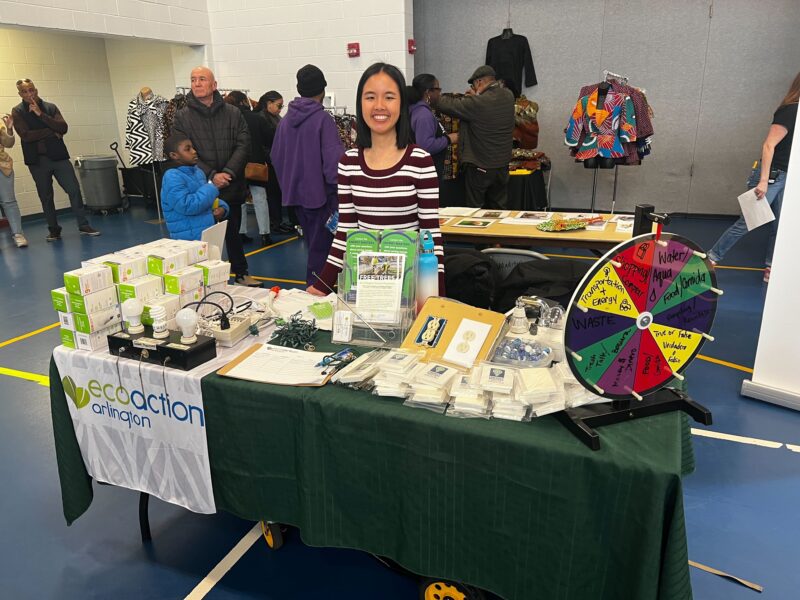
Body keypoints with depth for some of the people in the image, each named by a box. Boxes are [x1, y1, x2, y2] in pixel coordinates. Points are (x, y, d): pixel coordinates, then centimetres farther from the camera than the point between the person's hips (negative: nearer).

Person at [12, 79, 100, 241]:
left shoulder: (50, 107, 8)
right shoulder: (18, 112, 2)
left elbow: (63, 128, -7)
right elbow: (26, 135, -11)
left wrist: (41, 114, -13)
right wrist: (52, 132, -8)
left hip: (59, 156, 1)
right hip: (37, 160, -1)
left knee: (74, 190, -4)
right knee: (46, 197, 6)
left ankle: (84, 226, 3)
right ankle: (54, 230, 16)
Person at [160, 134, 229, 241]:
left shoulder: (198, 172, 13)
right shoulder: (172, 177, -14)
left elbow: (209, 200, 24)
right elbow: (186, 206, -24)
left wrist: (221, 207, 0)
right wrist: (212, 189, -14)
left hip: (209, 234, 9)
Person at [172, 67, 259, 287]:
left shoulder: (233, 113, 4)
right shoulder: (182, 117, 0)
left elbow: (243, 144, -3)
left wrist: (228, 172, -16)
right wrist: (211, 176, -17)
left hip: (232, 187, 2)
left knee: (233, 233, 16)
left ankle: (241, 274, 29)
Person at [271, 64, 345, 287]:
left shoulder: (286, 119, 4)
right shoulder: (323, 118, -14)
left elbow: (276, 156, 10)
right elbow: (334, 160, -20)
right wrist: (337, 192, -11)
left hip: (295, 192, 7)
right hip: (319, 193, -7)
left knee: (313, 243, 20)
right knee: (320, 246, 2)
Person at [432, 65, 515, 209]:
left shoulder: (478, 103, -23)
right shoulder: (509, 96, -2)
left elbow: (448, 105, -16)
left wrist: (433, 97, 2)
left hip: (479, 166, -6)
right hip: (503, 163, 7)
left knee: (475, 209, 8)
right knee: (501, 207, 16)